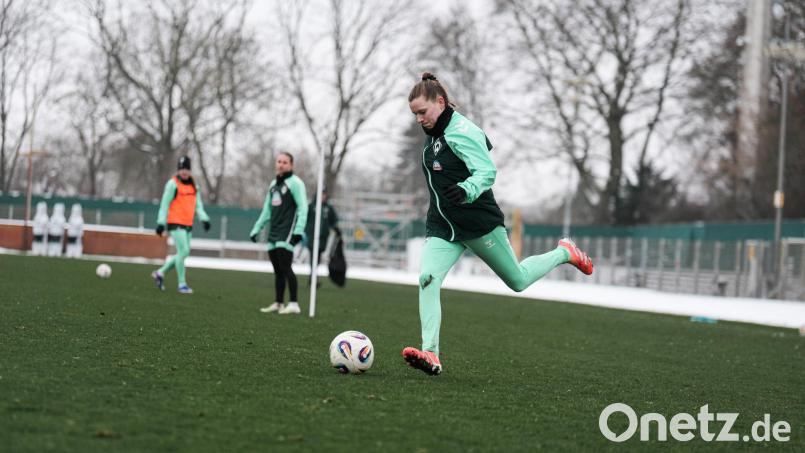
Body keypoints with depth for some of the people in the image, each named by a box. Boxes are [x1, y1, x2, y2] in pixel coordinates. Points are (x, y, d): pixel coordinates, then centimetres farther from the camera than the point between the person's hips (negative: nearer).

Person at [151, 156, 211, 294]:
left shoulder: (193, 185, 15)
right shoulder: (173, 184, -6)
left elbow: (198, 204, 16)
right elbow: (165, 204, -7)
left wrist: (204, 218, 1)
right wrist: (161, 223, -12)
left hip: (188, 225, 7)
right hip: (175, 224, -7)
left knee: (183, 254, 7)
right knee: (183, 251, -14)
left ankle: (160, 273, 24)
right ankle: (182, 284, -7)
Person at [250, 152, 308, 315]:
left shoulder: (295, 183, -5)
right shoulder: (274, 184, 19)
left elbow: (302, 208, -13)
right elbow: (267, 210, 25)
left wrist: (298, 230, -21)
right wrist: (256, 229, 21)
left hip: (287, 233, -8)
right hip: (274, 233, 8)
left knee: (285, 267, -14)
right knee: (277, 270, 8)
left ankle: (294, 304, -13)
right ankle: (278, 304, 13)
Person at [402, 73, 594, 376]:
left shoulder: (461, 132, -19)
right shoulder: (433, 133, 8)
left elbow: (487, 171, -27)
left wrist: (466, 191, -47)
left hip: (479, 224, -7)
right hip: (442, 225, 7)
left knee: (518, 281, 9)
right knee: (427, 279, -17)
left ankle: (564, 253, 37)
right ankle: (431, 355, -22)